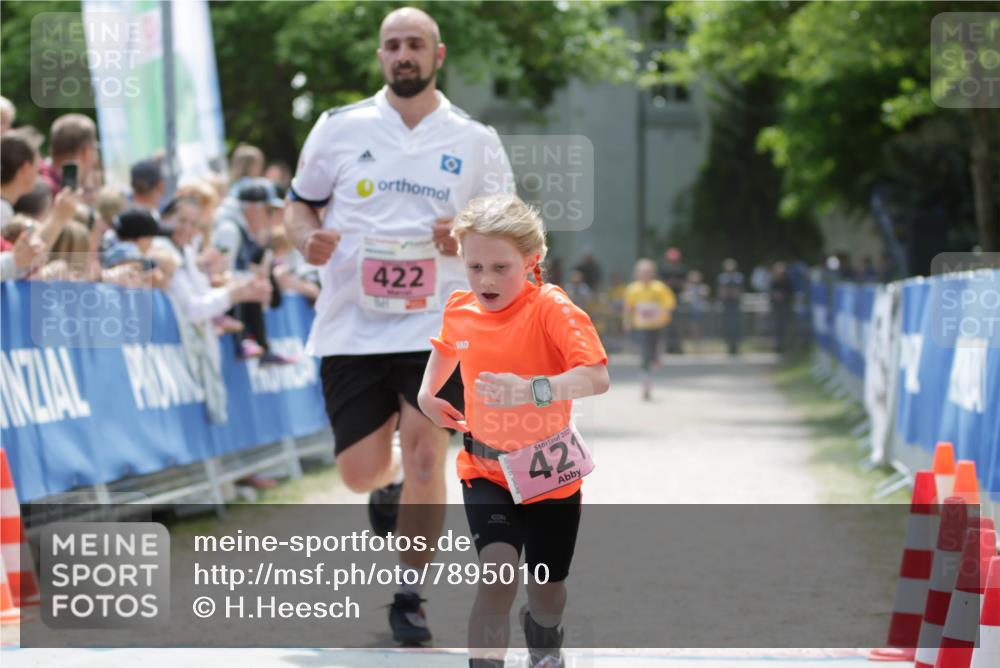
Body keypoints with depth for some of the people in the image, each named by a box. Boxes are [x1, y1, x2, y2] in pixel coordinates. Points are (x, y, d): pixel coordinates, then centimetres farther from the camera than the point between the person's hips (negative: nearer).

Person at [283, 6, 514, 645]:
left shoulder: (475, 140, 5)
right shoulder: (341, 127, 6)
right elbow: (301, 205, 14)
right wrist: (309, 240, -8)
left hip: (438, 325, -1)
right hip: (353, 324, 1)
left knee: (425, 453, -13)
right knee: (361, 470, 0)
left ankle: (410, 597, 2)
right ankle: (392, 489, 39)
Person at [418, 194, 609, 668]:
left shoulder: (551, 308, -21)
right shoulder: (460, 309, -4)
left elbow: (597, 378, -35)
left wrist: (532, 389, -48)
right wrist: (427, 394, 9)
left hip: (549, 474, -2)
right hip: (485, 472, 2)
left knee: (547, 595, 15)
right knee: (498, 573, -23)